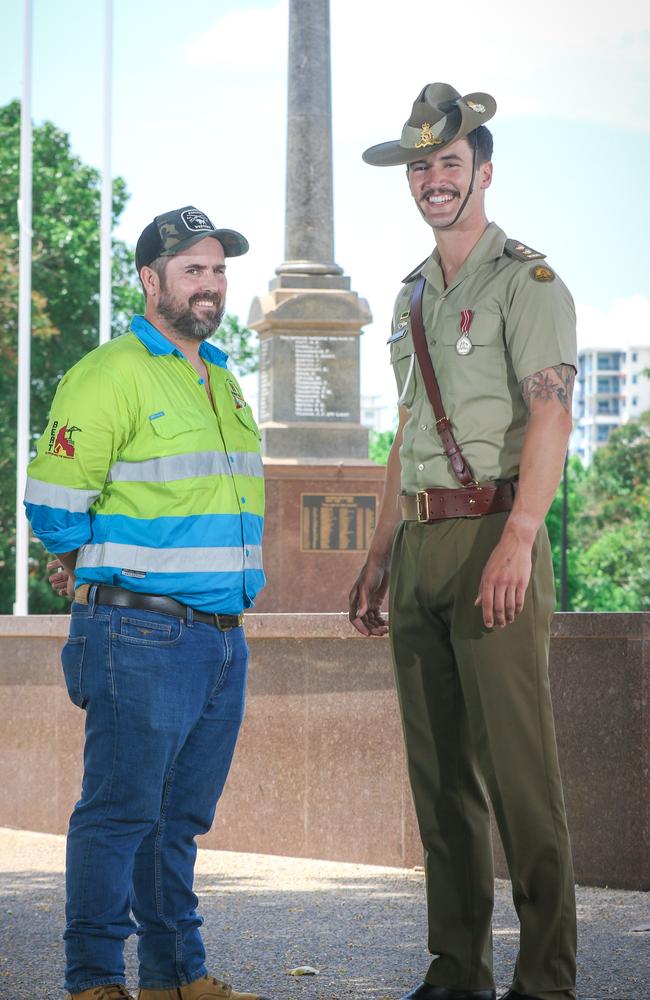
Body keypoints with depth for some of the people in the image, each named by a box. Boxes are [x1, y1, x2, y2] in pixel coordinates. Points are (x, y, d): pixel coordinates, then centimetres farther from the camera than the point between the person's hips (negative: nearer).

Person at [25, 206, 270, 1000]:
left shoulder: (221, 381, 18)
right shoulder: (110, 376, -8)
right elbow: (54, 502, -10)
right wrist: (104, 566, 6)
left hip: (222, 633, 8)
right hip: (143, 634, -8)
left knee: (182, 815, 12)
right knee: (121, 810, -5)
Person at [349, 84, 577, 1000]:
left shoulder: (525, 281, -4)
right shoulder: (413, 297, 20)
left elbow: (550, 416, -15)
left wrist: (516, 542, -27)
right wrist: (378, 558, 20)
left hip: (493, 533, -8)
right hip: (420, 542, 8)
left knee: (518, 768, -10)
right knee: (441, 770, 8)